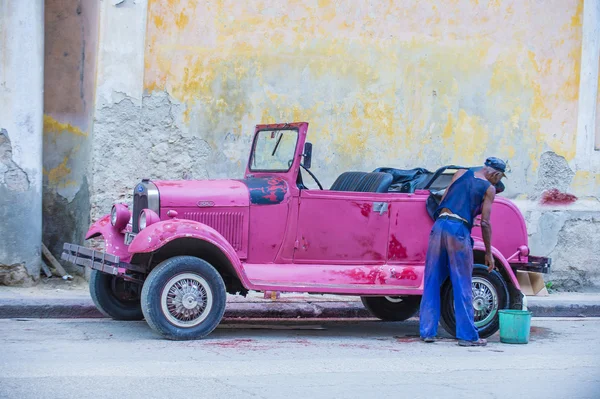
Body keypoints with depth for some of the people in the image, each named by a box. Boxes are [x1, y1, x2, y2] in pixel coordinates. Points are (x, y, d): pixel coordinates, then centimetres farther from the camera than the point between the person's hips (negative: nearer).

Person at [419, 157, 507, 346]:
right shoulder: (489, 189, 5)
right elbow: (485, 223, 1)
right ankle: (467, 335, 4)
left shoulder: (461, 173, 16)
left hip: (440, 224, 4)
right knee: (462, 286, 2)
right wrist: (488, 253, 7)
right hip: (459, 230, -4)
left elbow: (442, 200, 15)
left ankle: (427, 331, 10)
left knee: (432, 282, 9)